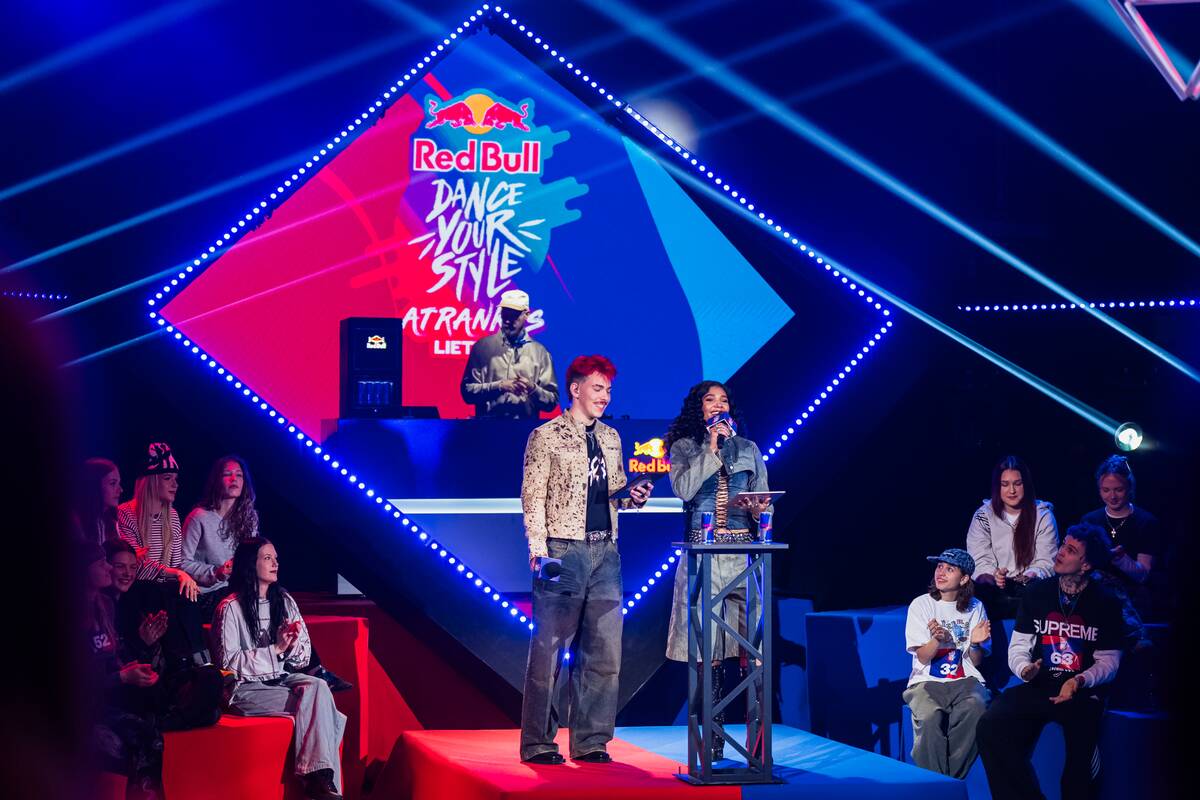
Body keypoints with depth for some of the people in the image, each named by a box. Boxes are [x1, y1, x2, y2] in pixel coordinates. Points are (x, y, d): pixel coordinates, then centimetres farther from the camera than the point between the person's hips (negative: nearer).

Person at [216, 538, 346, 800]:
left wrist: (292, 646, -11)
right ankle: (321, 776, -29)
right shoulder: (231, 608, -4)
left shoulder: (284, 601, 13)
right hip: (248, 687, -5)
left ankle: (319, 777, -32)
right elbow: (229, 662, -11)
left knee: (317, 686, -28)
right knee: (311, 701, -28)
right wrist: (275, 649, -16)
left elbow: (304, 657, 13)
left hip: (283, 678, 5)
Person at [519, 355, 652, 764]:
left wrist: (634, 497, 0)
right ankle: (537, 743, 2)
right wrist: (538, 547, -18)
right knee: (549, 650, -4)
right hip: (564, 551, -6)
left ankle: (590, 742, 12)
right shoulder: (546, 436, -2)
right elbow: (533, 496, -7)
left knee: (604, 653, 5)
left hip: (605, 553, 6)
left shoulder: (611, 438, 16)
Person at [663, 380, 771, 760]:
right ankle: (713, 740, 2)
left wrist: (759, 509, -5)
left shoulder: (748, 449, 16)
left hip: (743, 551, 2)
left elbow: (763, 498, 17)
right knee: (707, 650, -4)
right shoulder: (683, 448, 9)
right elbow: (684, 490, -8)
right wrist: (710, 448, -8)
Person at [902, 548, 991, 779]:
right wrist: (937, 639, -24)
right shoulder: (921, 605, 3)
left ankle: (951, 779, -22)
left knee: (975, 707, -33)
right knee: (930, 716, -34)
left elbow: (976, 662, 8)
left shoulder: (974, 608, 9)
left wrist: (976, 645, -15)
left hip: (964, 680, 1)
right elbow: (923, 657, -3)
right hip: (927, 681, -1)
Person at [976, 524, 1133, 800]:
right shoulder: (1036, 593, 8)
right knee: (990, 728, -24)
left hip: (1083, 692, -2)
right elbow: (1018, 646, 8)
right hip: (1039, 686, 2)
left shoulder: (1105, 602, 1)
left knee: (1082, 743, -33)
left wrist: (1080, 681, -18)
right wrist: (1025, 669, -15)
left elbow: (1108, 662, 1)